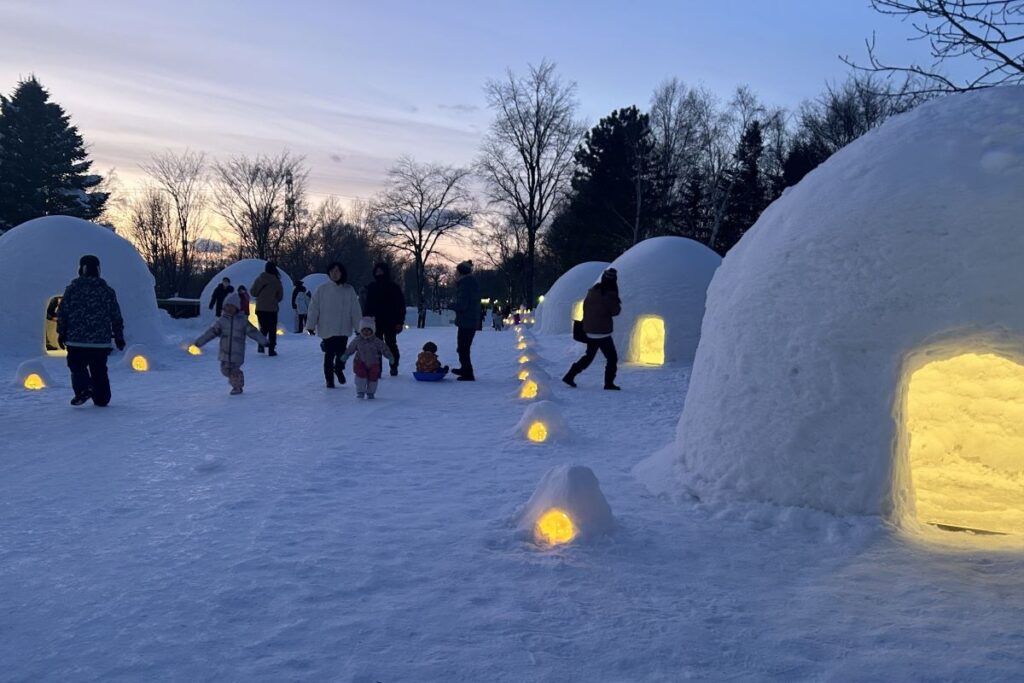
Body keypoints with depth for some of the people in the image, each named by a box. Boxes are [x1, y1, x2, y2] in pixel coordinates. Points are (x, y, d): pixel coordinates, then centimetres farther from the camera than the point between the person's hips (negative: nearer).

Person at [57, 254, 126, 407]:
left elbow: (62, 313, -1)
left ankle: (83, 389, -13)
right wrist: (119, 337, 15)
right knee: (99, 370, 11)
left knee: (76, 365, 10)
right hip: (101, 341, 2)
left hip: (76, 340, -2)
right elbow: (116, 316, 8)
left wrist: (61, 333, 8)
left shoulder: (72, 288, -2)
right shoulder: (107, 290, 4)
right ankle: (101, 398, 12)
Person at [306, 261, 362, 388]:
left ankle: (339, 369, 34)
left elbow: (355, 310, 3)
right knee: (329, 354, 0)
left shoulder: (349, 290, 2)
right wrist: (311, 325, -2)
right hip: (327, 328, -1)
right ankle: (329, 380, 15)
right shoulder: (322, 289, -1)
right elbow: (314, 308, 0)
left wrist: (358, 326, 1)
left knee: (341, 353, 2)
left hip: (343, 329, 1)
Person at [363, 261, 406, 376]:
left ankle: (394, 366, 19)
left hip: (390, 323, -3)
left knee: (391, 344, 5)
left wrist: (400, 322, -8)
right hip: (375, 322, 3)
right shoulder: (372, 287, 8)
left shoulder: (394, 287, -2)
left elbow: (401, 305, -3)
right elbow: (367, 305, 12)